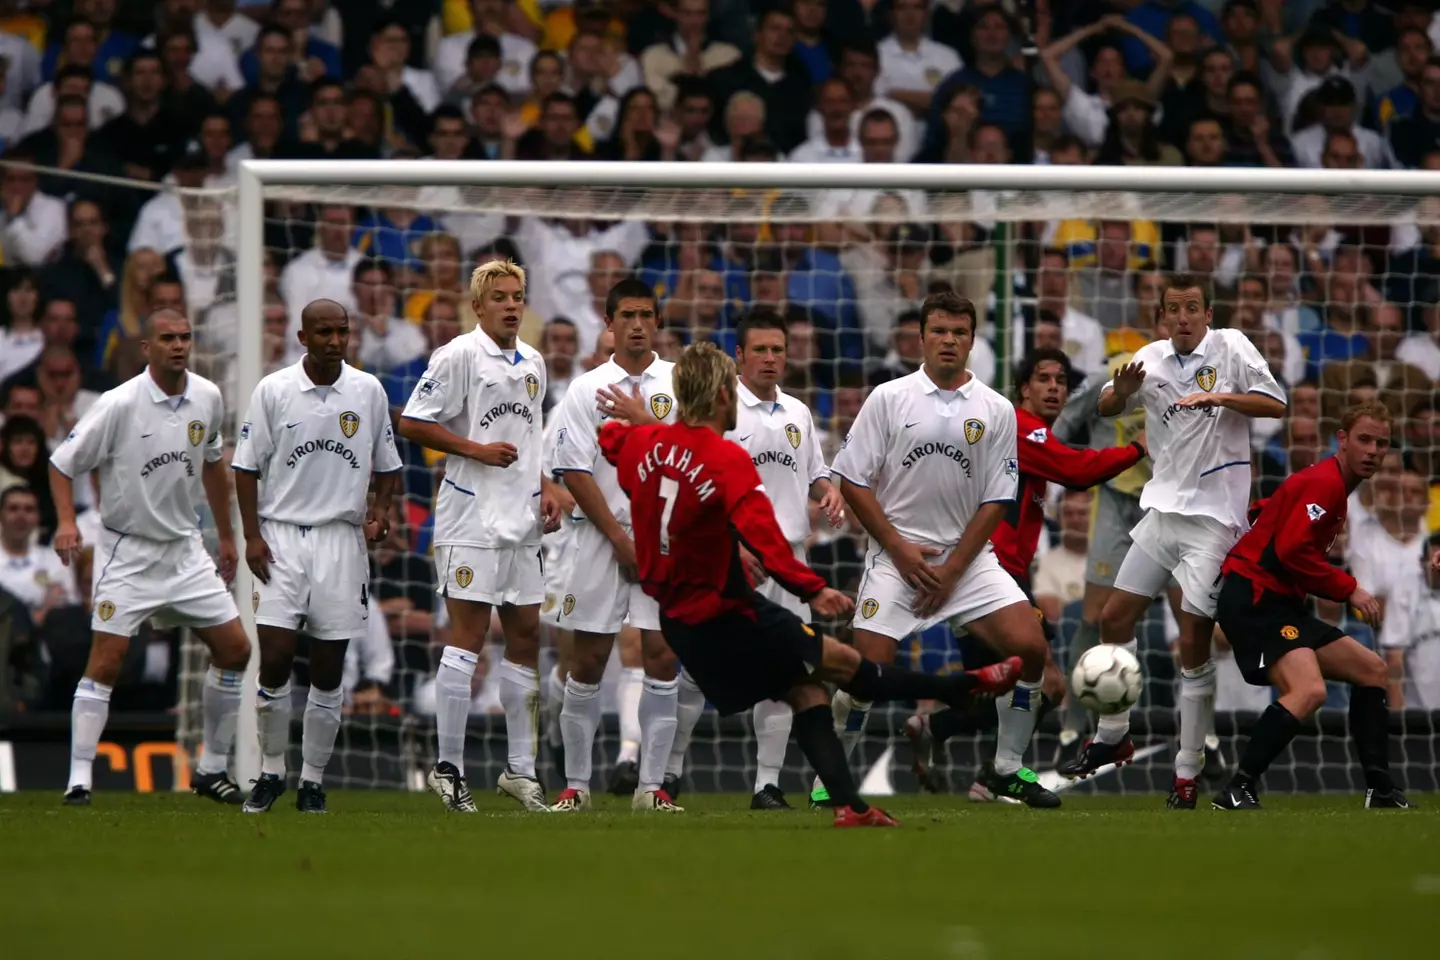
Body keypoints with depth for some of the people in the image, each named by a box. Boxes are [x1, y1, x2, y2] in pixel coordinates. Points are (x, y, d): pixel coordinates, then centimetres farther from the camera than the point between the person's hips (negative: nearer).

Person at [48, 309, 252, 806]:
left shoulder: (207, 398, 0)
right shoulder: (120, 404, -16)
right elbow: (62, 464, -10)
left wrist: (226, 536, 21)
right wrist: (66, 522, -25)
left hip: (185, 551, 5)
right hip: (127, 554, -5)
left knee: (234, 650, 3)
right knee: (106, 661, -12)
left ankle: (212, 769, 16)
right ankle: (79, 779, -8)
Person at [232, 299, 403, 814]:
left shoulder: (368, 391, 4)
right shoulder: (272, 390, -1)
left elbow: (387, 465, 15)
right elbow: (246, 466, 2)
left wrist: (381, 510, -3)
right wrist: (252, 536, -6)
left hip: (342, 536, 2)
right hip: (281, 535, -2)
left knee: (329, 670, 2)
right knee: (275, 660, -9)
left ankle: (313, 780, 11)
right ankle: (271, 771, 7)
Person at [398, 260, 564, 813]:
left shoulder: (533, 363, 15)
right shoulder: (459, 356, -8)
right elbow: (411, 424, -11)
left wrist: (545, 489, 14)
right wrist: (477, 449, -15)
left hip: (521, 521, 7)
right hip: (472, 516, -7)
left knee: (525, 635, 8)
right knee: (468, 636, -8)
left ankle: (520, 768, 14)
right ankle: (448, 767, -4)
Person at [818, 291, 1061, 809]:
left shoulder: (996, 410, 3)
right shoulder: (889, 399, 0)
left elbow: (995, 501, 3)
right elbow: (853, 481, 0)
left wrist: (953, 569, -5)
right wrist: (899, 548, -7)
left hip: (967, 556, 2)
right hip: (897, 553, -2)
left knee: (1030, 647, -13)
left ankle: (1008, 769, 4)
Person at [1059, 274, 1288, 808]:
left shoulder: (1230, 348, -6)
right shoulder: (1152, 358, 5)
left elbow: (1276, 405, -9)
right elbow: (1102, 409, 11)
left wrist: (1222, 397, -24)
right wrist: (1121, 393, -12)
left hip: (1213, 517, -5)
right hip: (1163, 511, 5)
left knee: (1193, 644, -7)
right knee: (1115, 619, 6)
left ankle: (1188, 774, 0)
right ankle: (1112, 739, 24)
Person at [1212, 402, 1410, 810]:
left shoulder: (1331, 485, 18)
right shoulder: (1324, 483, -13)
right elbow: (1291, 550, -22)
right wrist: (1348, 589, -15)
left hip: (1279, 605, 11)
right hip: (1253, 601, -11)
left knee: (1372, 670, 14)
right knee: (1309, 689, -30)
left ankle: (1380, 792, 11)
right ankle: (1236, 794, -26)